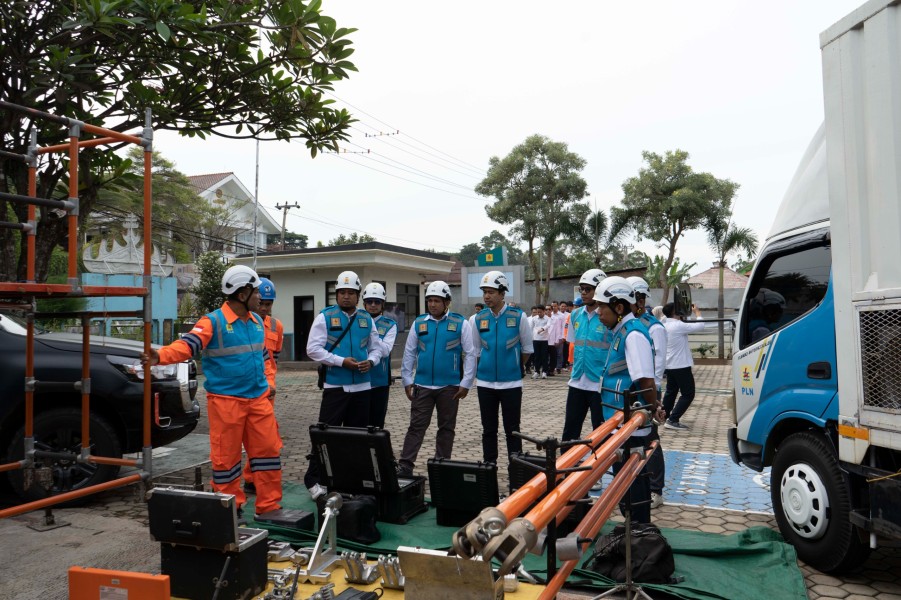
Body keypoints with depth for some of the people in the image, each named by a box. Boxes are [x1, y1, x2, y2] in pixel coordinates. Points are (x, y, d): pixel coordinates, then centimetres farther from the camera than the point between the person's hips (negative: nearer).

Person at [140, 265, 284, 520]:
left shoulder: (257, 321, 11)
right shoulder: (213, 322, -9)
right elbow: (187, 345, -23)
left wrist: (268, 382, 16)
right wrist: (161, 356, -40)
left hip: (258, 399, 6)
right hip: (226, 401, -5)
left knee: (268, 449, 6)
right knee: (226, 455, 3)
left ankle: (268, 506, 18)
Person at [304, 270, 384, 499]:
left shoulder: (367, 319, 11)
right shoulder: (325, 316, -3)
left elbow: (376, 347, 16)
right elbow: (313, 348, -9)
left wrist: (371, 361, -6)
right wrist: (341, 361, -16)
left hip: (362, 386, 5)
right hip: (335, 385, -4)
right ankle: (313, 478, 6)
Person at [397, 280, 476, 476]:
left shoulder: (460, 323, -2)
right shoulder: (419, 322, 5)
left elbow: (470, 354, -2)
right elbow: (409, 353, 9)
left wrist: (465, 383, -6)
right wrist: (407, 380, 4)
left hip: (449, 386, -1)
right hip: (422, 386, 1)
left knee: (446, 428, 10)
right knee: (416, 426, 1)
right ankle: (405, 466, 4)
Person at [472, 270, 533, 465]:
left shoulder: (518, 316, -7)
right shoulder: (478, 319, 1)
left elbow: (527, 349, 5)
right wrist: (483, 370, 10)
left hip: (511, 383, -2)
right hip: (485, 383, 3)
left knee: (512, 430, 5)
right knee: (489, 430, 12)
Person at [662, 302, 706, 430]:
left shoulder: (665, 325, 6)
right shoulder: (678, 325, -20)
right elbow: (700, 326, -16)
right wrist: (697, 312, -1)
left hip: (670, 365, 9)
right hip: (681, 366, -9)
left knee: (671, 392, 20)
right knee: (688, 394, -2)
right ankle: (672, 420, -8)